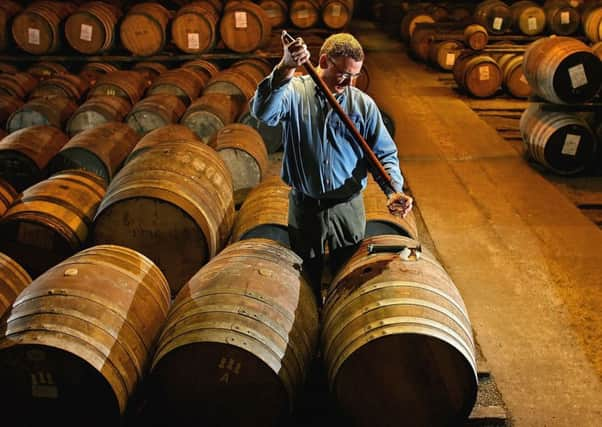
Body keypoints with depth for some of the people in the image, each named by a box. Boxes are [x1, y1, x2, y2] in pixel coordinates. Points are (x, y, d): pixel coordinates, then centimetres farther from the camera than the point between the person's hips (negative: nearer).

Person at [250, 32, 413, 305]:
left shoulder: (364, 104, -4)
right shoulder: (295, 91, -10)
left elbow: (384, 154, -1)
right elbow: (263, 112, -31)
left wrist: (393, 190, -19)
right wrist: (285, 69, -44)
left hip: (348, 210, 1)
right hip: (304, 207, -1)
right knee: (307, 281, 17)